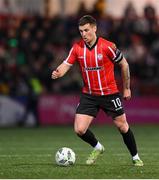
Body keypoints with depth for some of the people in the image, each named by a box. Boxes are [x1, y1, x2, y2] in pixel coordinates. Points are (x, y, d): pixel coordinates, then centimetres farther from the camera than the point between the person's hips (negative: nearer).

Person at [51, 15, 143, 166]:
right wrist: (57, 73, -30)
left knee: (122, 127, 5)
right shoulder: (77, 47, -5)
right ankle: (97, 148, 23)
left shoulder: (107, 46, -15)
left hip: (110, 94, -3)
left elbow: (124, 65, -4)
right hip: (88, 95, 3)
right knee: (79, 130, -8)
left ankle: (135, 157, 27)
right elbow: (66, 64, -6)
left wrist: (126, 88, 2)